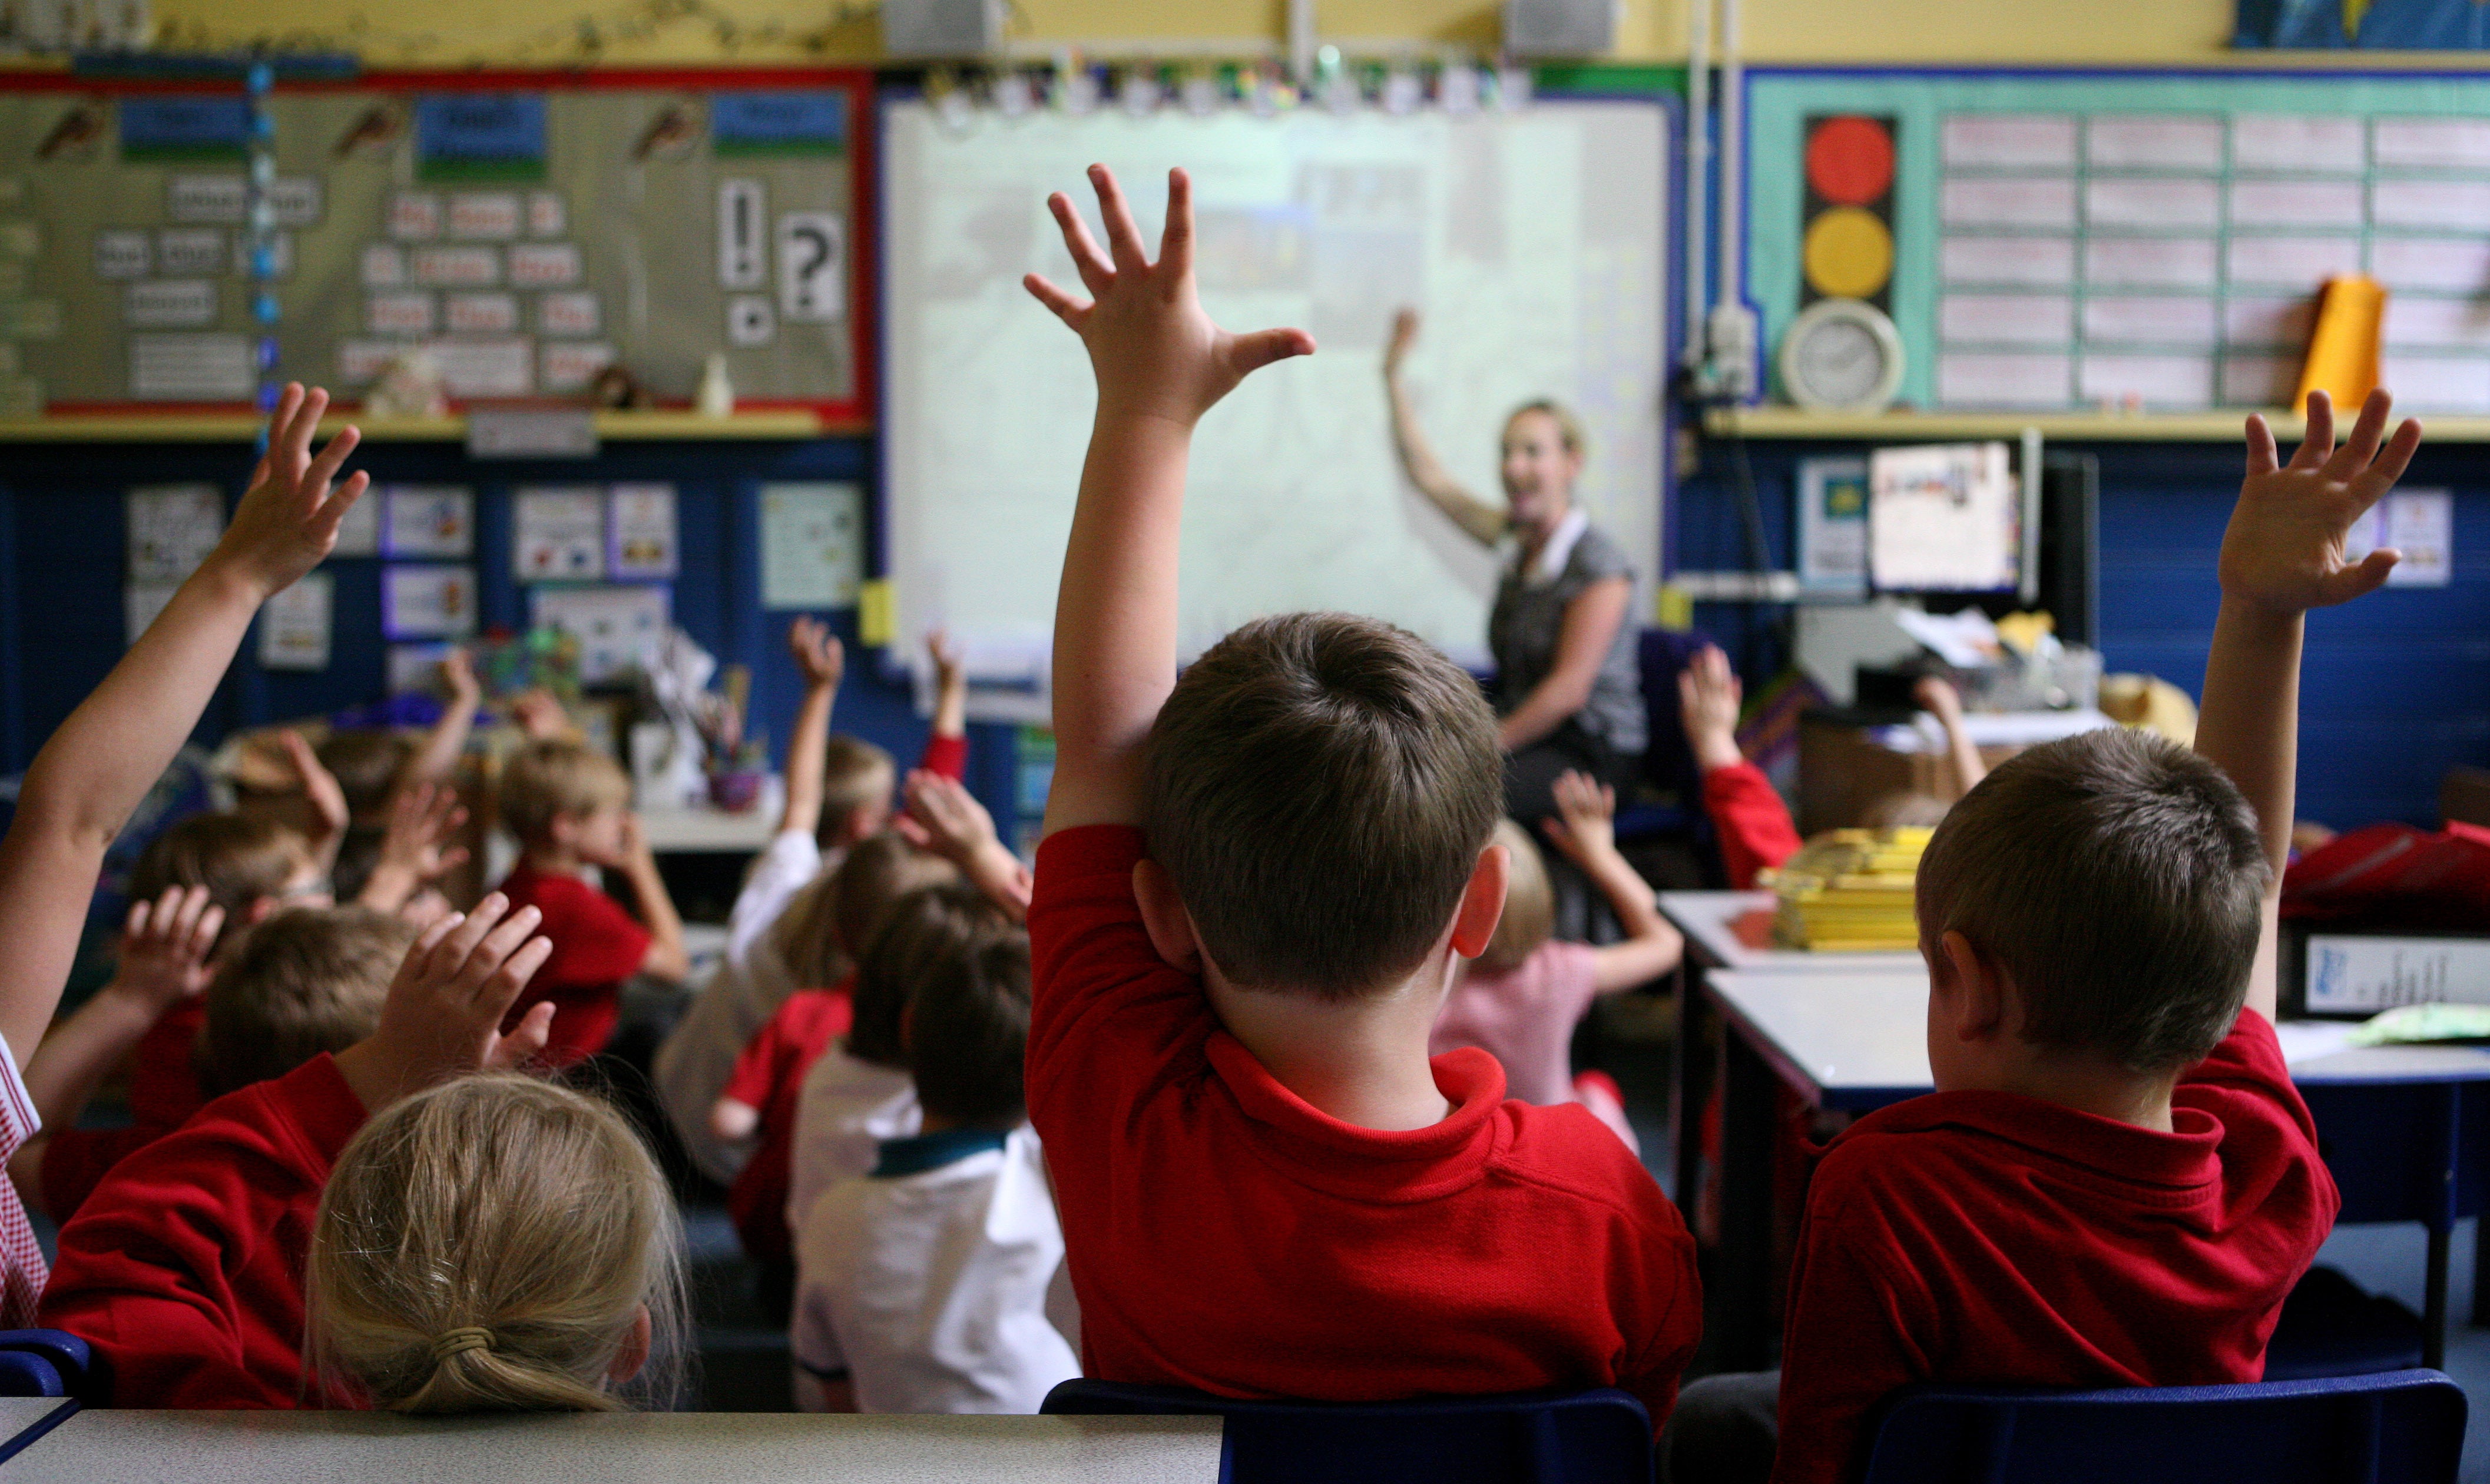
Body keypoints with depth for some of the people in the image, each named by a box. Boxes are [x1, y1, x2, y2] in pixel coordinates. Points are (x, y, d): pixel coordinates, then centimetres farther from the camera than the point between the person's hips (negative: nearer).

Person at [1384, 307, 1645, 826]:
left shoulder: (1599, 567, -13)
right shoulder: (1515, 539, 9)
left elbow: (1569, 689, -16)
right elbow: (1428, 475, 16)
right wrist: (1394, 376, 15)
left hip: (1590, 756, -7)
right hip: (1527, 733, 7)